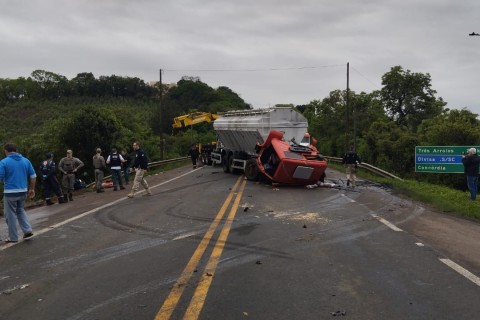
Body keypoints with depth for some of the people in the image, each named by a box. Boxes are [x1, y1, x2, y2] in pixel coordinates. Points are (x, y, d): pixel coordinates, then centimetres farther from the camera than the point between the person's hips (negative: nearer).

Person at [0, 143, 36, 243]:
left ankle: (13, 237, 14)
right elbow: (33, 176, 7)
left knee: (11, 215, 7)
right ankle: (28, 230, 11)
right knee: (21, 211, 23)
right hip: (23, 191, 5)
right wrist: (32, 189, 14)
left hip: (10, 192, -5)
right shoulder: (26, 160, 5)